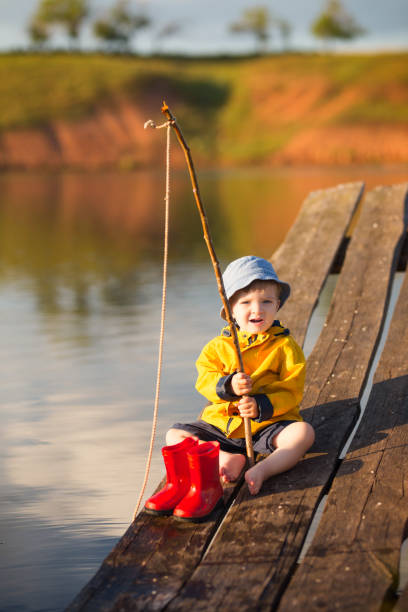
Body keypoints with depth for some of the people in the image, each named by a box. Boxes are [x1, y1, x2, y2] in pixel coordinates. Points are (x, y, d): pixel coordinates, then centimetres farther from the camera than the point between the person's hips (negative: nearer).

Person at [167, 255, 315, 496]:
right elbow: (205, 380, -4)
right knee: (175, 435, -10)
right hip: (221, 425, 3)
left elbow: (291, 390, -9)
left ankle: (262, 469, -43)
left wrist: (261, 406, -26)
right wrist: (228, 386, -26)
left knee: (303, 432, -30)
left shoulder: (285, 346, -2)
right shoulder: (219, 346, 5)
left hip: (269, 423, -3)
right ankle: (224, 458, -28)